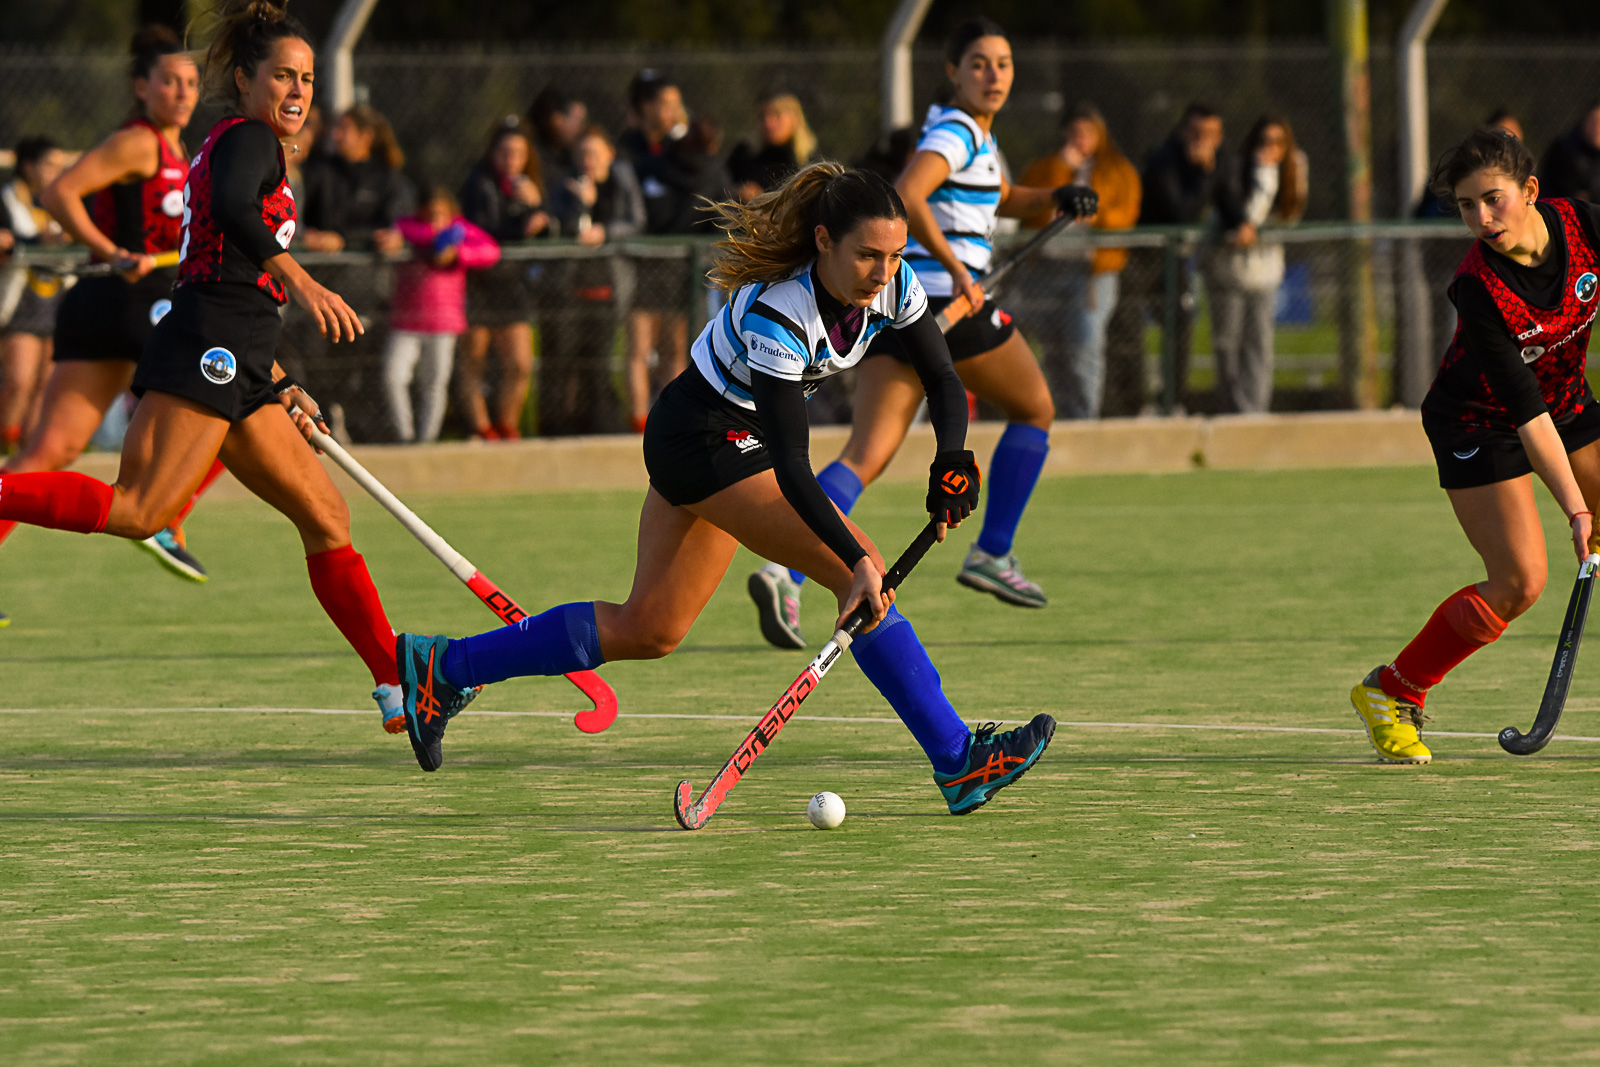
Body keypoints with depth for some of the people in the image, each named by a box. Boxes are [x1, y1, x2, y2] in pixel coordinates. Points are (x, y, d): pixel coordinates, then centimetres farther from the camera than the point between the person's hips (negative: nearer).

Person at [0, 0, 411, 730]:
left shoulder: (231, 148, 27)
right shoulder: (248, 139, -2)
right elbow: (234, 211, -26)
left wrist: (274, 384, 33)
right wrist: (301, 282, -32)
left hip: (235, 368, 10)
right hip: (207, 349, -10)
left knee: (326, 518, 8)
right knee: (139, 512, -24)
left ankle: (398, 682, 8)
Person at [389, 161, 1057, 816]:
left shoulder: (894, 284, -13)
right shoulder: (774, 312, -33)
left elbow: (943, 381, -3)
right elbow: (791, 468, -36)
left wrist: (952, 458, -23)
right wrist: (858, 563, -44)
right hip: (703, 436, -9)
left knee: (647, 630, 13)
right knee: (861, 574, -19)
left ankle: (441, 668, 21)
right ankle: (957, 761, -15)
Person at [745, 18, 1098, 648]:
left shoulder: (975, 132, 22)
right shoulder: (957, 132, -9)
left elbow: (1000, 200, 38)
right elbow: (906, 196, -26)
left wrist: (1056, 199, 20)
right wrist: (954, 267, -24)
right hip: (944, 301, -8)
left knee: (865, 458, -5)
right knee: (1035, 409, 17)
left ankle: (784, 571, -26)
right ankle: (993, 554, 19)